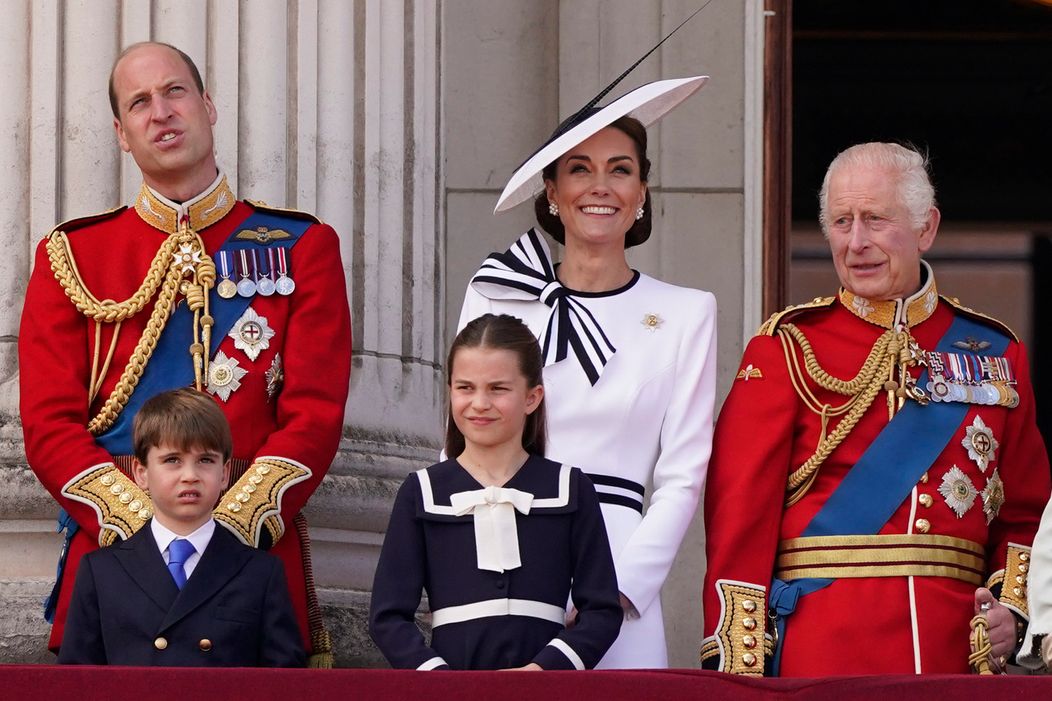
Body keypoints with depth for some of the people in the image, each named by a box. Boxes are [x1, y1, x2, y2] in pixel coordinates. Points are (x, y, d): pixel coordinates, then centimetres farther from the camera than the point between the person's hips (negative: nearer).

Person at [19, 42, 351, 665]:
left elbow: (316, 413, 0)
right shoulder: (72, 254, 10)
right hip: (111, 547, 0)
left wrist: (233, 524, -14)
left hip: (257, 541, 0)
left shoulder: (300, 247, 8)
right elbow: (50, 422, 2)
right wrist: (139, 526, -13)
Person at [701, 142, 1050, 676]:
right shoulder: (788, 348, 3)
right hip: (820, 654, -3)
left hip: (957, 648, 3)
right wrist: (736, 665, -11)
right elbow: (741, 508, -3)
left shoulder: (995, 353, 12)